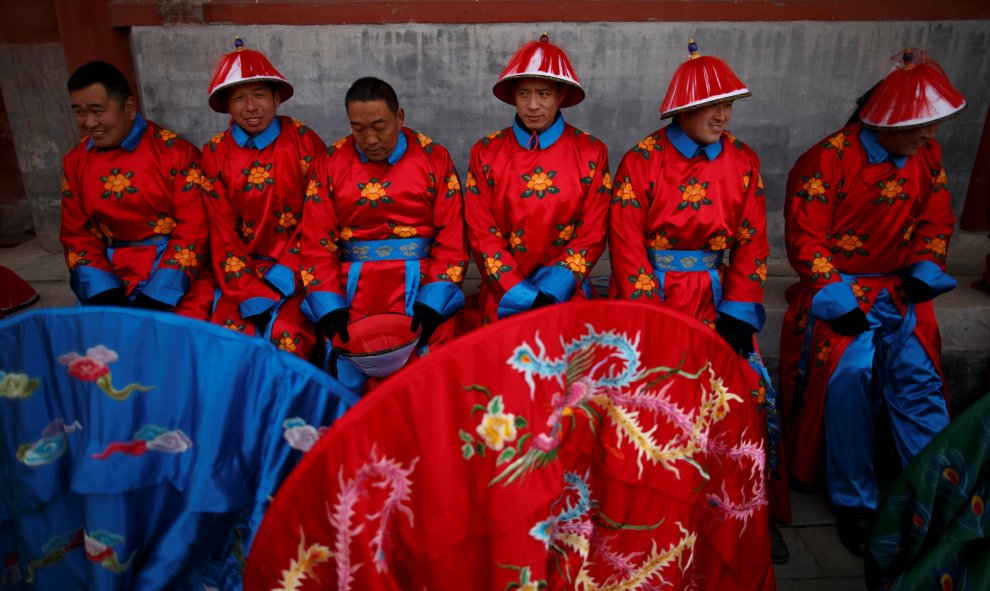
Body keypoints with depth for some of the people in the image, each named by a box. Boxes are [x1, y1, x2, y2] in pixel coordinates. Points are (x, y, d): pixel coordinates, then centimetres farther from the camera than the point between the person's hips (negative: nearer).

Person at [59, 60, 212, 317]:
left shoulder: (174, 151, -5)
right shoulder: (75, 161, 10)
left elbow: (193, 230, -9)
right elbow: (77, 235, 11)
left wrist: (157, 297, -17)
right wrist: (103, 294, -6)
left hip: (178, 275, -3)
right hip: (114, 279, 4)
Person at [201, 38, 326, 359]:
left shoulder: (304, 142, -2)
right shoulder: (214, 154, 5)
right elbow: (222, 233, 2)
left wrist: (285, 275, -12)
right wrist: (249, 295, -9)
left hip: (296, 270, -2)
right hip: (244, 270, 2)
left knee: (288, 337, -24)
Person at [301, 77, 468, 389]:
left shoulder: (435, 159, 3)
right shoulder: (330, 163, 7)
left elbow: (452, 238, -1)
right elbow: (317, 243, 4)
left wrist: (432, 304, -12)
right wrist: (330, 309, -8)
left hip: (418, 289, -1)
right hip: (352, 291, 2)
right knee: (346, 380, -6)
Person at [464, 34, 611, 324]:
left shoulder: (591, 153, 3)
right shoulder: (486, 152, 3)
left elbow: (591, 236, 0)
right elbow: (482, 235, 0)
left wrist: (549, 295, -12)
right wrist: (527, 298, -11)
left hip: (566, 289, 0)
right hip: (504, 292, 0)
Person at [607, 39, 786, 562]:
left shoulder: (743, 162, 6)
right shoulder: (641, 162, -5)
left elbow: (751, 245, 4)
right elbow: (627, 246, -8)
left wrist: (738, 316, -4)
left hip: (713, 297, 3)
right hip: (651, 294, -3)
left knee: (755, 392, -5)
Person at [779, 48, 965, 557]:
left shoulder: (926, 153, 5)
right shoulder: (827, 161, -13)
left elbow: (935, 219, 15)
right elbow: (805, 238, -13)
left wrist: (924, 268, -3)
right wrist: (837, 298, -20)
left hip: (898, 288, 5)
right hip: (839, 287, -4)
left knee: (918, 377, -13)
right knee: (849, 374, -21)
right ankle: (854, 501, -5)